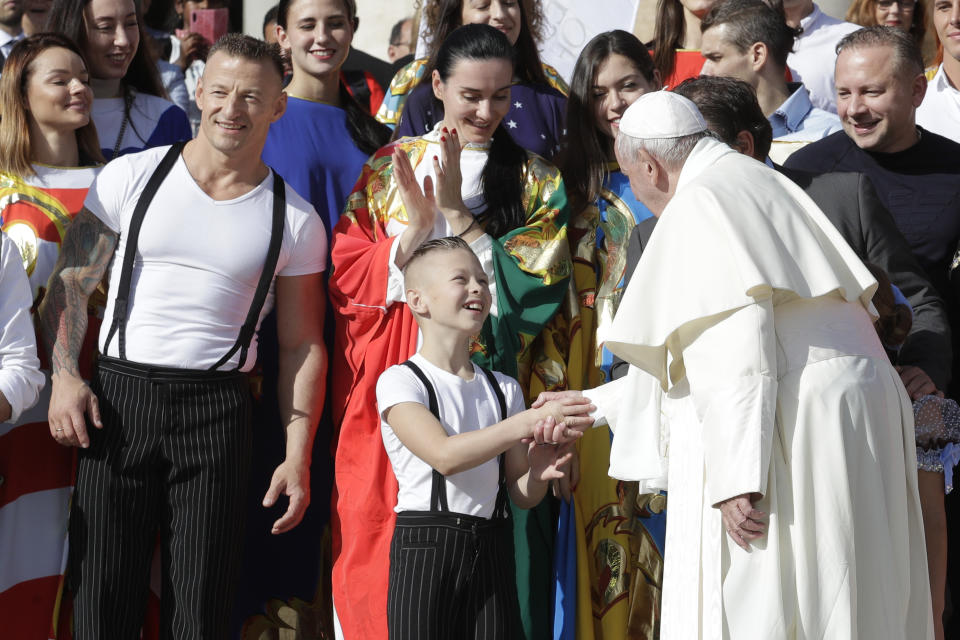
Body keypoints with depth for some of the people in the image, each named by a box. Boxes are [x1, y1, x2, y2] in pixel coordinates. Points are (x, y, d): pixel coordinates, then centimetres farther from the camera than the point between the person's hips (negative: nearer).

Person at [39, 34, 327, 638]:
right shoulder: (130, 177, 5)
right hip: (119, 394, 0)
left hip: (218, 408, 0)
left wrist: (299, 456, 1)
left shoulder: (295, 221, 6)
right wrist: (65, 377, -6)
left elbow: (302, 345, 8)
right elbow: (72, 281, 8)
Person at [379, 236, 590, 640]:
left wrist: (539, 472, -12)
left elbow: (522, 496, 11)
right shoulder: (400, 381, -3)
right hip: (425, 548, -4)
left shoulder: (504, 390, 13)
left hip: (490, 550, 4)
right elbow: (444, 455, -19)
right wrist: (527, 423, -22)